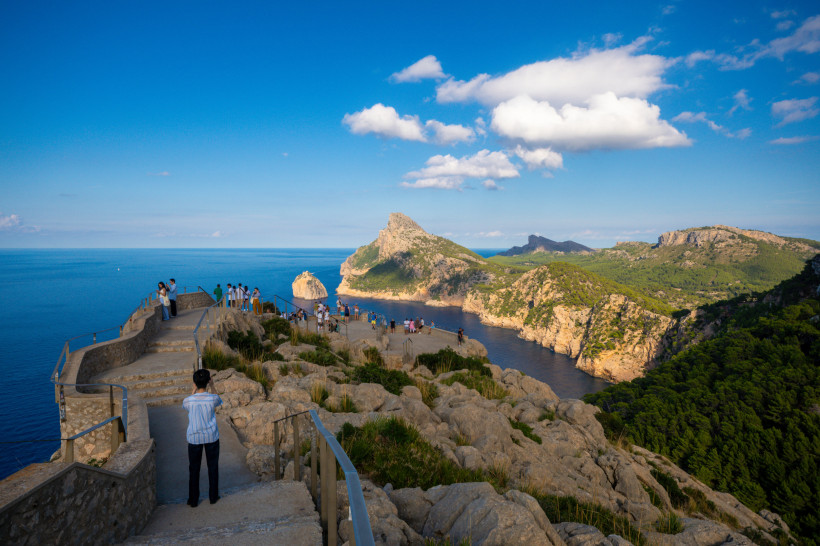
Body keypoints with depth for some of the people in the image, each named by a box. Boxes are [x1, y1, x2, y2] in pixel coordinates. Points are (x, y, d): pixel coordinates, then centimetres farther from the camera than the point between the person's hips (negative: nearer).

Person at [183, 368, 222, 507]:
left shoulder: (188, 401, -14)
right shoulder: (212, 398, -16)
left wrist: (194, 389, 9)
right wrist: (213, 386, 9)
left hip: (194, 437, 0)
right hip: (211, 436, 0)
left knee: (194, 468, 14)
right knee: (213, 466, 15)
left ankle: (193, 500, 23)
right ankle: (213, 496, 25)